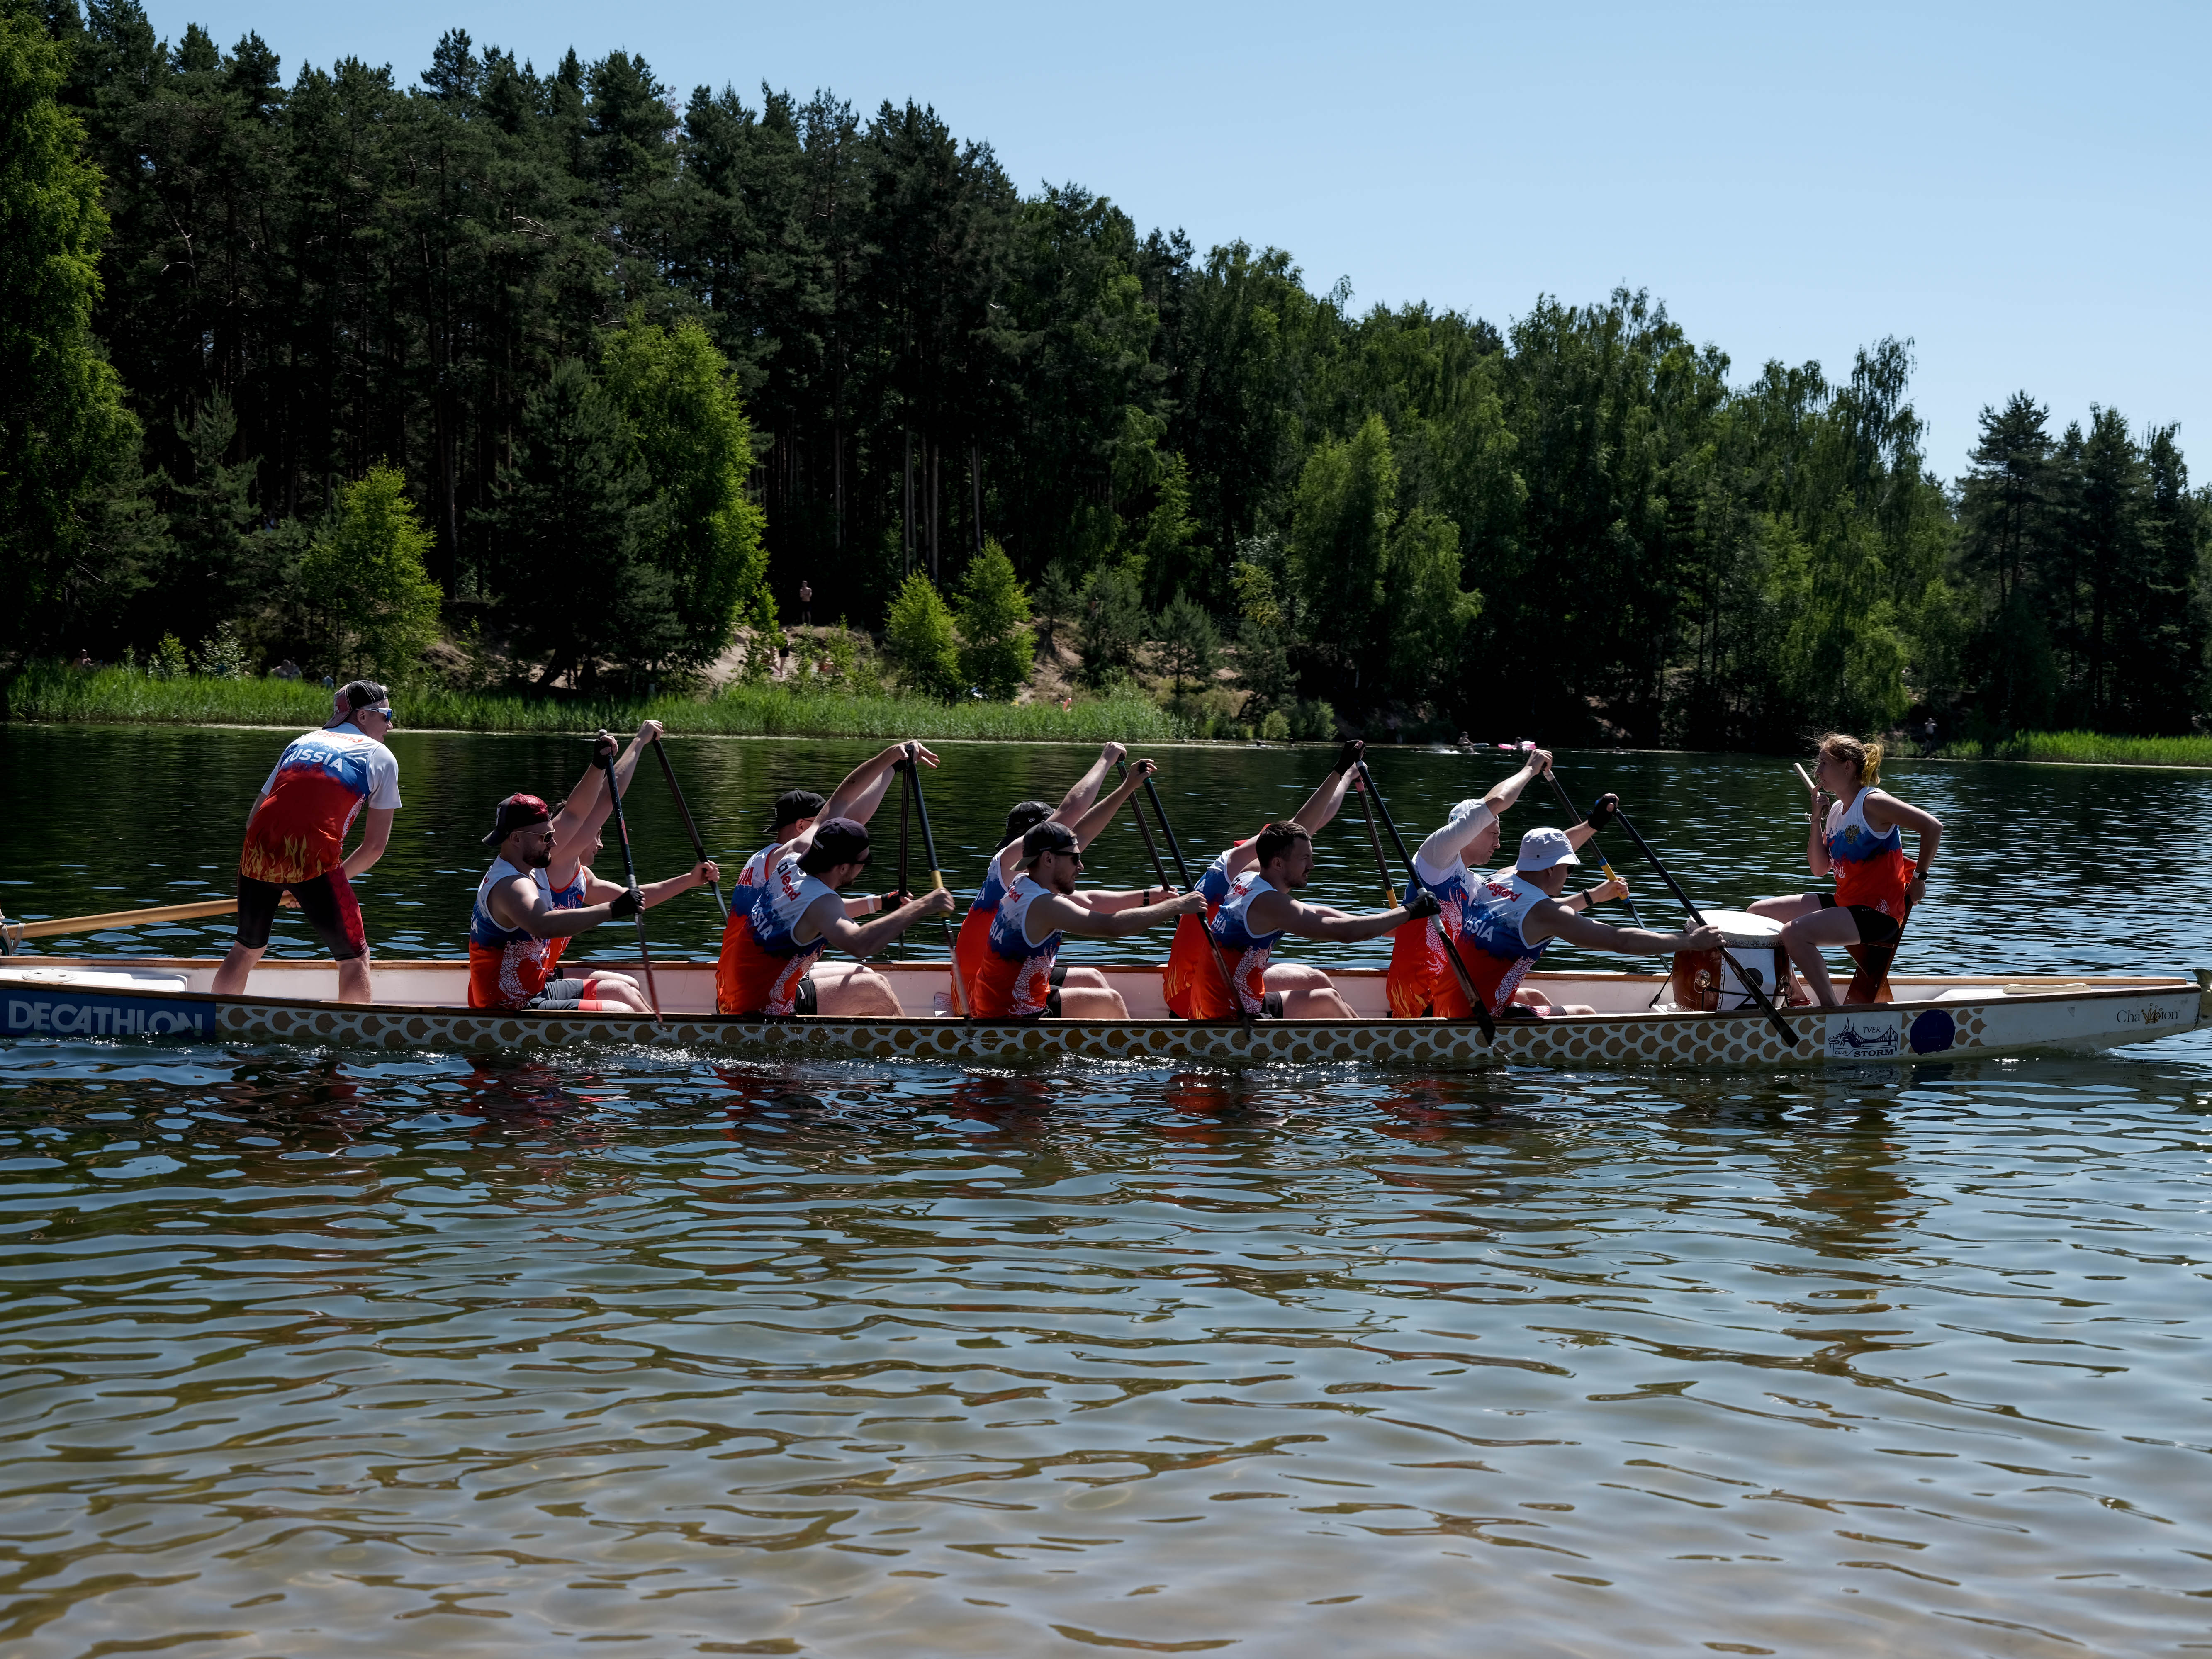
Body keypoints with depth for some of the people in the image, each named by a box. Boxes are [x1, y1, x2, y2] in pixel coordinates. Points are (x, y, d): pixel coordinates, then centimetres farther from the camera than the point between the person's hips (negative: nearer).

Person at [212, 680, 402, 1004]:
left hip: (258, 854, 5)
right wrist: (335, 880, 25)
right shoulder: (381, 757, 16)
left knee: (247, 949, 25)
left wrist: (279, 880, 32)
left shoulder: (301, 742, 29)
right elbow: (375, 846, 13)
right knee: (354, 959, 9)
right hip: (313, 858, -5)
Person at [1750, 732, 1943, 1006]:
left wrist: (1919, 877, -15)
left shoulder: (1873, 803, -14)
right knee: (1758, 912, 8)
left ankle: (1832, 1010, -19)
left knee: (1794, 933, -30)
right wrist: (1816, 820, 1)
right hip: (1846, 903, 9)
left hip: (1879, 912, -9)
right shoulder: (1837, 810, 11)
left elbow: (1933, 827, -20)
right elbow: (1819, 868, 10)